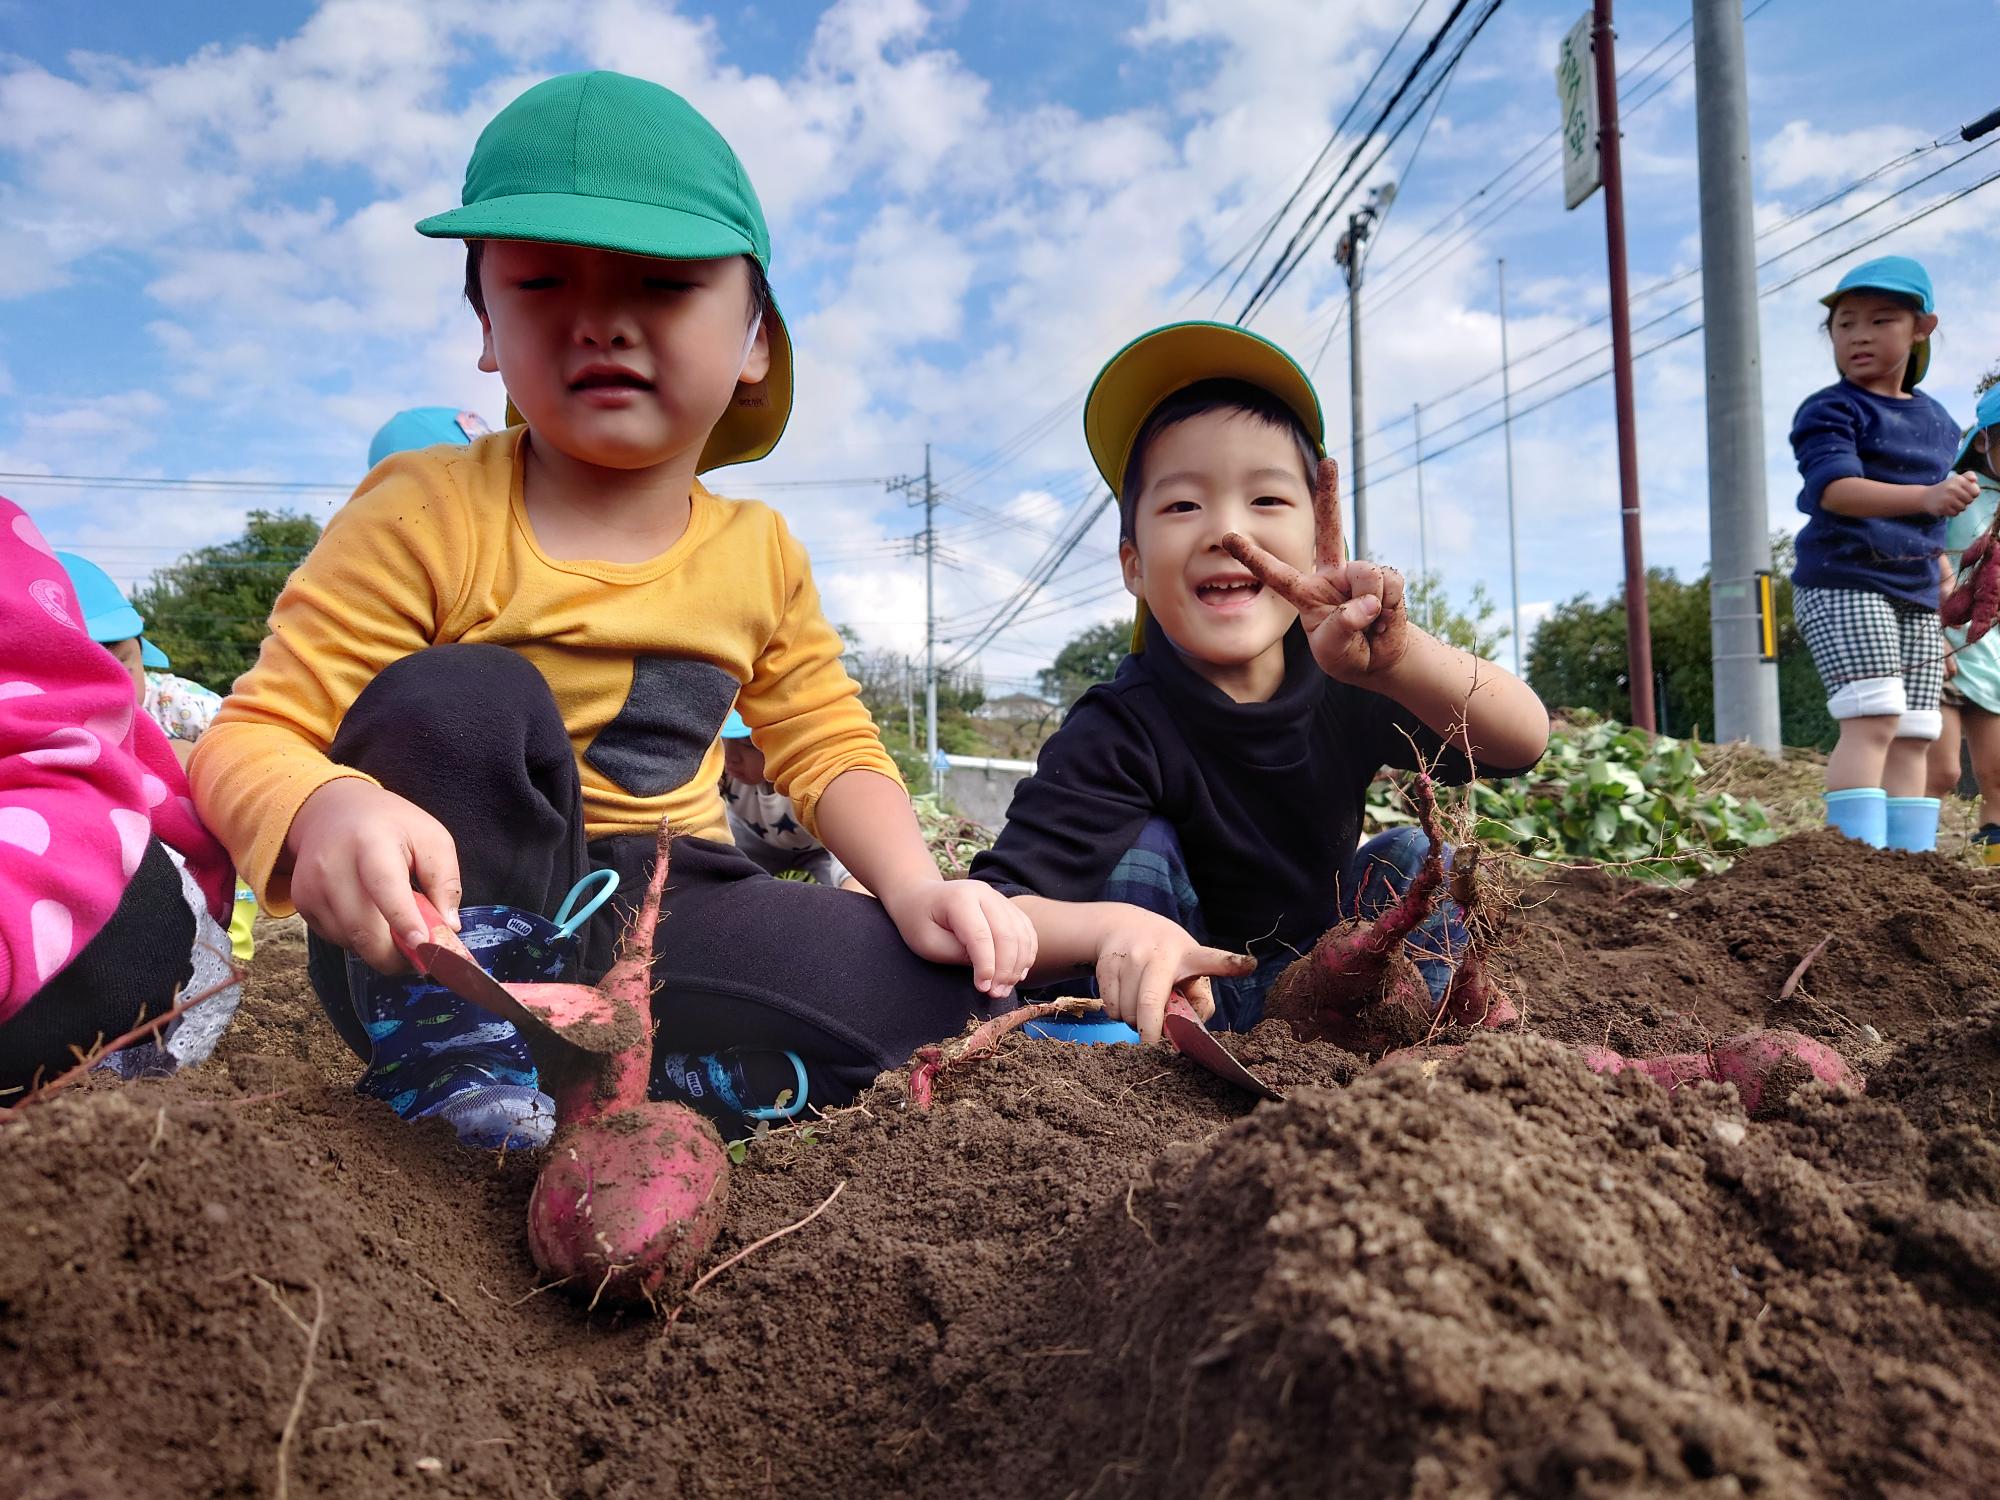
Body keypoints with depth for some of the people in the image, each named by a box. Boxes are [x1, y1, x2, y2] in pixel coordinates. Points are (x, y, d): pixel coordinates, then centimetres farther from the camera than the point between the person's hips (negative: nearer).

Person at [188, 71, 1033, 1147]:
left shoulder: (759, 555, 2)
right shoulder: (427, 518, -13)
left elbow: (831, 749, 10)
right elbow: (252, 739, -15)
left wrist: (915, 886, -10)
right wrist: (327, 811, -41)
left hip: (655, 919, 4)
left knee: (951, 980, -12)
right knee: (459, 700, -31)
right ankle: (467, 1057, -22)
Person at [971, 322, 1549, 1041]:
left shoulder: (1341, 686, -16)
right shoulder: (1120, 733, -27)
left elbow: (1523, 740, -27)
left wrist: (1395, 657, -48)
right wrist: (1114, 926, -58)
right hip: (1167, 1001, -3)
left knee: (1416, 856, -15)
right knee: (1141, 849, -27)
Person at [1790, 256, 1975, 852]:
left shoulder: (1938, 423, 18)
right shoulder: (1829, 410, -3)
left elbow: (1935, 537, 23)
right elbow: (1835, 489, -21)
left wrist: (1946, 621, 19)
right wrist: (1926, 497, -34)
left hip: (1915, 595, 7)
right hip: (1844, 583, -7)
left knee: (1914, 738, 4)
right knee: (1874, 721, -19)